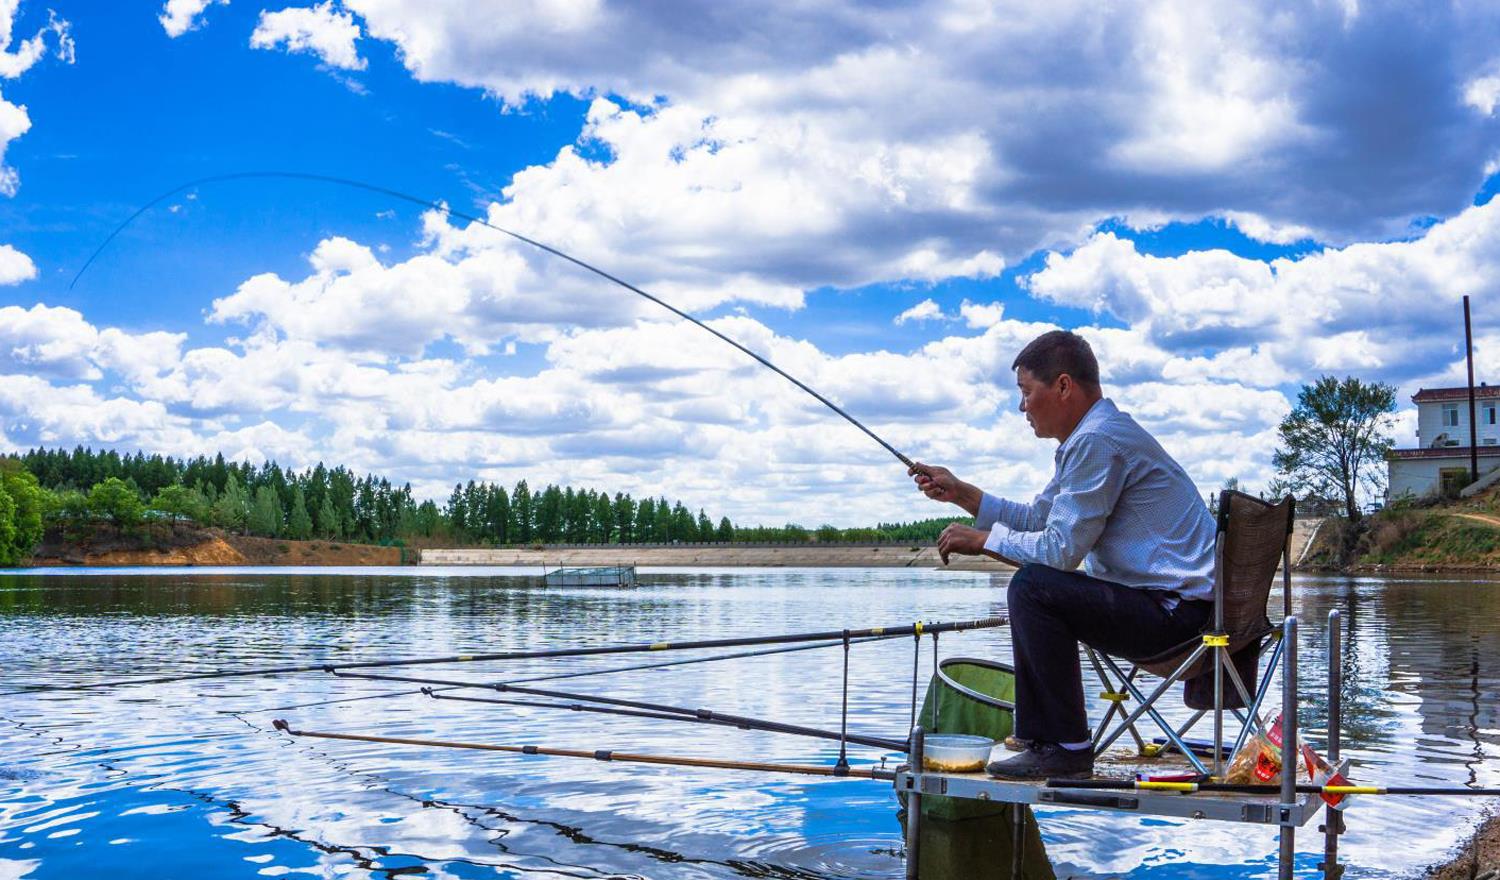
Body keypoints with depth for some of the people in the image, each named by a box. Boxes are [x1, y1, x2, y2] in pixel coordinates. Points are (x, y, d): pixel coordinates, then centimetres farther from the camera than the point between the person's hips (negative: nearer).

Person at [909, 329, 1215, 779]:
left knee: (1033, 587, -19)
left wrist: (981, 540, -9)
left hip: (1177, 611, -11)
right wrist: (959, 492, 16)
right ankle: (1039, 734, 25)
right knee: (1040, 586, 21)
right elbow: (1036, 518, 21)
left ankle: (1065, 747, -12)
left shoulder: (1098, 441, -18)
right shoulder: (1093, 437, 16)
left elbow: (1061, 548, -21)